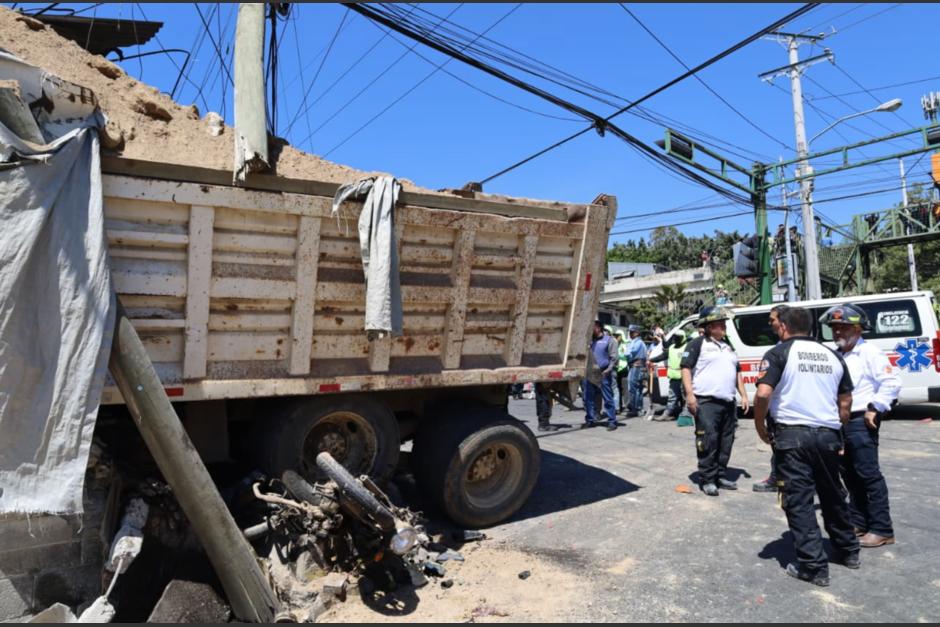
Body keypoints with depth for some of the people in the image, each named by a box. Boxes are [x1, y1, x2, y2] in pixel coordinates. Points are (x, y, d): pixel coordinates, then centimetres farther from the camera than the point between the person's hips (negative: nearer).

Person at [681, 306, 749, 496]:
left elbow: (737, 372, 26)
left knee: (725, 442, 11)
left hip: (728, 402, 8)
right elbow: (686, 368, -10)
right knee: (708, 441, -8)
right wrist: (689, 393, -18)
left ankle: (720, 476, 23)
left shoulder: (728, 346, 19)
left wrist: (743, 395, 18)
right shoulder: (698, 344, -4)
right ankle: (707, 479, 1)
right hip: (706, 402, -7)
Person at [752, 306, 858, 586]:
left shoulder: (779, 353, -6)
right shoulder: (833, 356, 12)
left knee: (799, 501, 2)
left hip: (793, 433, -6)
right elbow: (846, 401, 15)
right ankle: (847, 551, 38)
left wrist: (760, 426, -5)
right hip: (828, 434, 6)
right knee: (832, 495, 23)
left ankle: (813, 566, 4)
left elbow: (763, 394, -18)